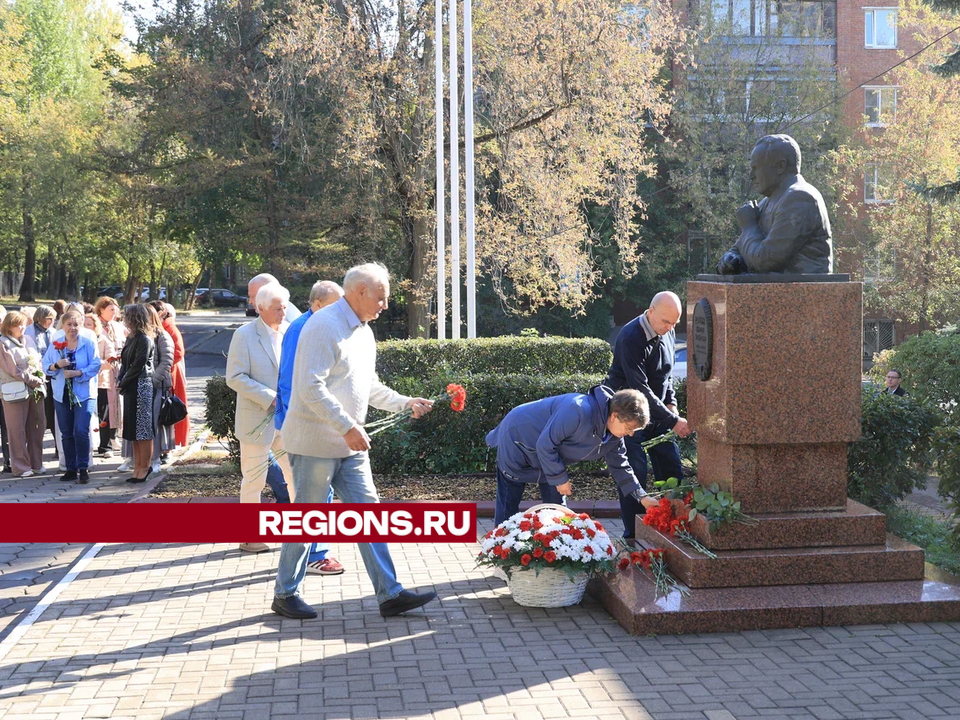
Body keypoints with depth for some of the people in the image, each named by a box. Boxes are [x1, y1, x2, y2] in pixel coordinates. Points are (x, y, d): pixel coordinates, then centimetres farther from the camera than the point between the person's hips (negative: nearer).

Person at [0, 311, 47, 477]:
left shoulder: (27, 340, 14)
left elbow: (39, 361, 15)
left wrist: (41, 380, -2)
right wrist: (34, 380, -12)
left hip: (35, 389, 6)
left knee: (36, 427, 7)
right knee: (18, 429, -1)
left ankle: (36, 463, 16)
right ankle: (21, 466, 6)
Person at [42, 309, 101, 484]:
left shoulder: (89, 343, -3)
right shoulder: (55, 344, 7)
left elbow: (95, 365, -9)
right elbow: (46, 365, 6)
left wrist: (77, 373, -20)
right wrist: (57, 365, -14)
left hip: (84, 394, -4)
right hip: (62, 394, 4)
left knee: (81, 431, -12)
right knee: (66, 433, 8)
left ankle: (83, 468, -3)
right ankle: (70, 468, 17)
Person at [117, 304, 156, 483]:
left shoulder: (144, 339, -13)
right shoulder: (131, 338, 14)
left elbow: (138, 365, -16)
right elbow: (125, 362, 15)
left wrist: (123, 383, -9)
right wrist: (119, 380, 1)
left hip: (141, 386, -9)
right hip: (131, 388, 9)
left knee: (142, 428, -3)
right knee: (133, 429, 11)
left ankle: (144, 467, 4)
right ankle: (137, 467, 17)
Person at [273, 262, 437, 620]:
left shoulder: (364, 332, 15)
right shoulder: (324, 326, -16)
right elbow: (311, 388, -24)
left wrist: (405, 403, 10)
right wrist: (349, 427, -25)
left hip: (349, 445, 9)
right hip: (316, 443, -9)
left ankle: (390, 594, 6)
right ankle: (285, 594, 15)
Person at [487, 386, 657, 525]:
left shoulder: (614, 436, -10)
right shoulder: (580, 411, -39)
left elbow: (620, 466, 4)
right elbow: (545, 444, -33)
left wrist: (642, 497, -4)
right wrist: (561, 479, -23)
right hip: (517, 439, -8)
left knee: (556, 504, 6)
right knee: (509, 505, -2)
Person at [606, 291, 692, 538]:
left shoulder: (668, 334, 1)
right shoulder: (631, 339, -25)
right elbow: (641, 389, -28)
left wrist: (671, 404, 1)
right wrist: (673, 421, -27)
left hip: (657, 413, 8)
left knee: (673, 472, 5)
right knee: (634, 476, -9)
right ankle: (633, 536, 0)